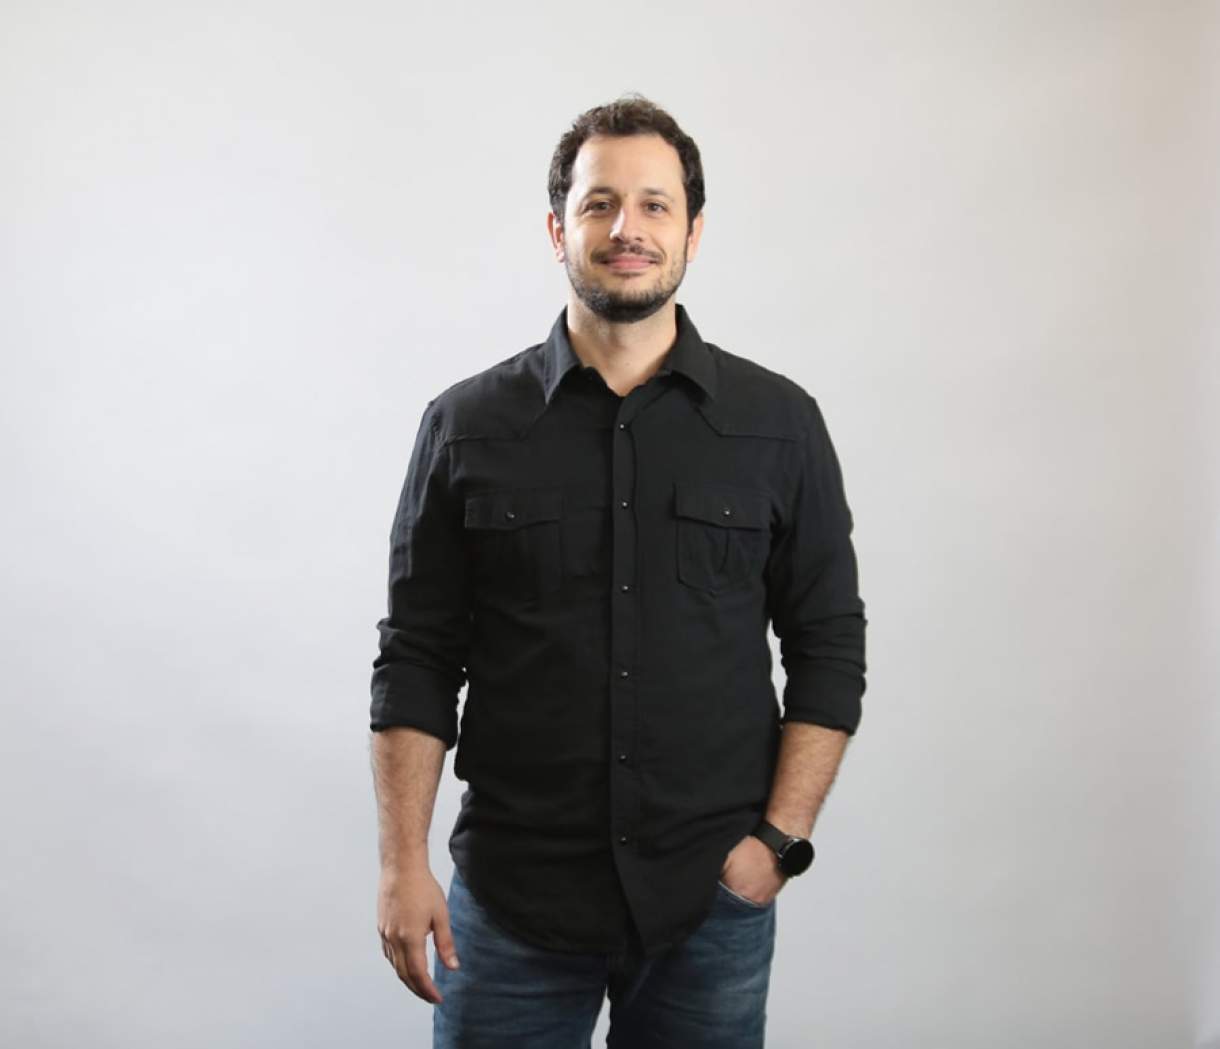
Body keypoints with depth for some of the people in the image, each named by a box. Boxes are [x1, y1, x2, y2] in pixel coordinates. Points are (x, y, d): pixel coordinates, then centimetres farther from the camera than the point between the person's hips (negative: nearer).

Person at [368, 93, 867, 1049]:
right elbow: (417, 662, 0)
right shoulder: (468, 426, 0)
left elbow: (830, 648, 4)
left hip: (713, 900, 1)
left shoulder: (779, 424, 1)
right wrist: (403, 864, -6)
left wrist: (780, 840, -4)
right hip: (510, 899, 0)